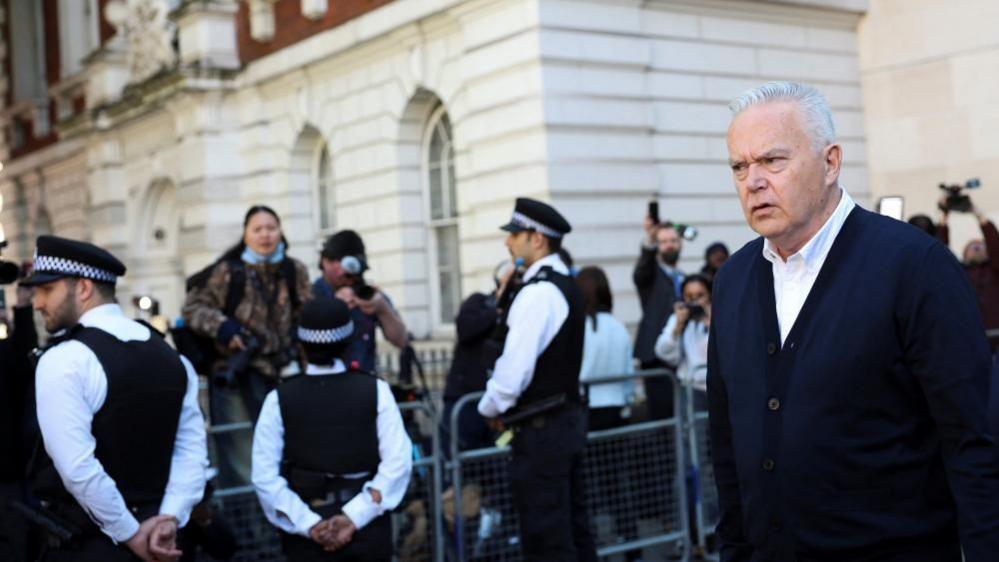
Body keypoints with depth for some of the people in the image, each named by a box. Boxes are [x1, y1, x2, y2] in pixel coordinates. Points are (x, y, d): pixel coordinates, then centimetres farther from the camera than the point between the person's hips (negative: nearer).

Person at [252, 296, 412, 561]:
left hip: (307, 536, 0)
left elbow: (265, 477, -10)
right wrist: (355, 516, -12)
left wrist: (309, 524, -9)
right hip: (369, 531, 1)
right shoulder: (375, 390, -3)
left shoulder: (279, 399, -4)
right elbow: (398, 461, -11)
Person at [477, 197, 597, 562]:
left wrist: (491, 408, -5)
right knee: (574, 529, 15)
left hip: (540, 429, -10)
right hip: (569, 418, 10)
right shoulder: (566, 286, 13)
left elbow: (514, 369, -21)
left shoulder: (537, 293, -17)